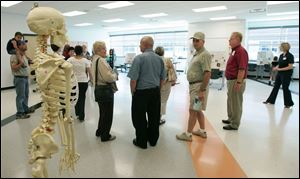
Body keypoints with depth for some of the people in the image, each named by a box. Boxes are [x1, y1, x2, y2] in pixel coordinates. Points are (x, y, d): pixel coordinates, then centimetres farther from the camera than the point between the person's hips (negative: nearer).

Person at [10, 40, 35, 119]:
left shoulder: (24, 55, 14)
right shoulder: (15, 56, -15)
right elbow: (13, 68, -21)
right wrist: (21, 63, -26)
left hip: (26, 78, 9)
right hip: (19, 78, -9)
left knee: (26, 95, 17)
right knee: (20, 96, -4)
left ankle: (25, 109, 30)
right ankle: (19, 113, 4)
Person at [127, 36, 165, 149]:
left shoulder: (139, 58, -14)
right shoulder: (159, 59, 4)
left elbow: (133, 79, -17)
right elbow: (162, 78, 9)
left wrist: (133, 92, -3)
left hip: (142, 92, -6)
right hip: (156, 92, 6)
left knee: (140, 118, 9)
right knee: (154, 117, 16)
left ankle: (141, 142, 21)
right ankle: (153, 140, 31)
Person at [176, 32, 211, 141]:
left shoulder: (205, 55, -15)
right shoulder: (196, 54, 16)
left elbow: (207, 74, -22)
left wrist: (202, 90, -25)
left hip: (199, 86, -10)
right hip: (194, 85, 10)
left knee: (193, 110, -3)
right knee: (197, 110, 16)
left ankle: (188, 134, 8)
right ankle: (202, 131, 28)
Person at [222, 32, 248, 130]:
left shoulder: (241, 51, -17)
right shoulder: (234, 50, 15)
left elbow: (242, 69, -23)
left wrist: (238, 83, -24)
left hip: (236, 81, -10)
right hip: (231, 80, 10)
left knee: (236, 103, 0)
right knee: (230, 101, 20)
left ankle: (234, 124, 11)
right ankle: (231, 119, 35)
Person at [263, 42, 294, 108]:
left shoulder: (290, 56, -15)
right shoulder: (281, 55, 8)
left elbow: (290, 67, -19)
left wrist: (280, 69, -20)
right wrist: (276, 67, -4)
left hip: (286, 74, -8)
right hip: (280, 73, 8)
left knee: (285, 88, 0)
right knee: (276, 87, 11)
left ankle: (289, 103, 16)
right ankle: (271, 100, 20)